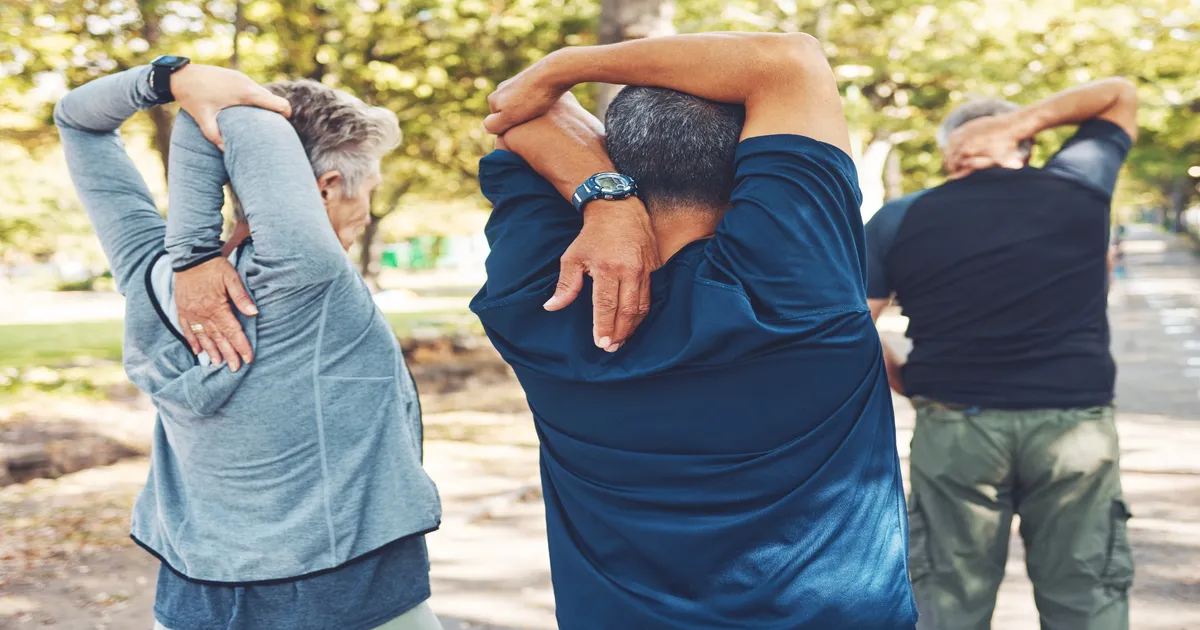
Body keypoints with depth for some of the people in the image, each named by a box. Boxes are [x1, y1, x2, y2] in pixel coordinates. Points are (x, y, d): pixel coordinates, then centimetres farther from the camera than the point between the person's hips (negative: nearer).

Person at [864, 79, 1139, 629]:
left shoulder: (900, 219, 2)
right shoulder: (1078, 187, 5)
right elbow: (1120, 95, 21)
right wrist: (1020, 122, 5)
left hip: (954, 425, 0)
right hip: (1075, 423, 0)